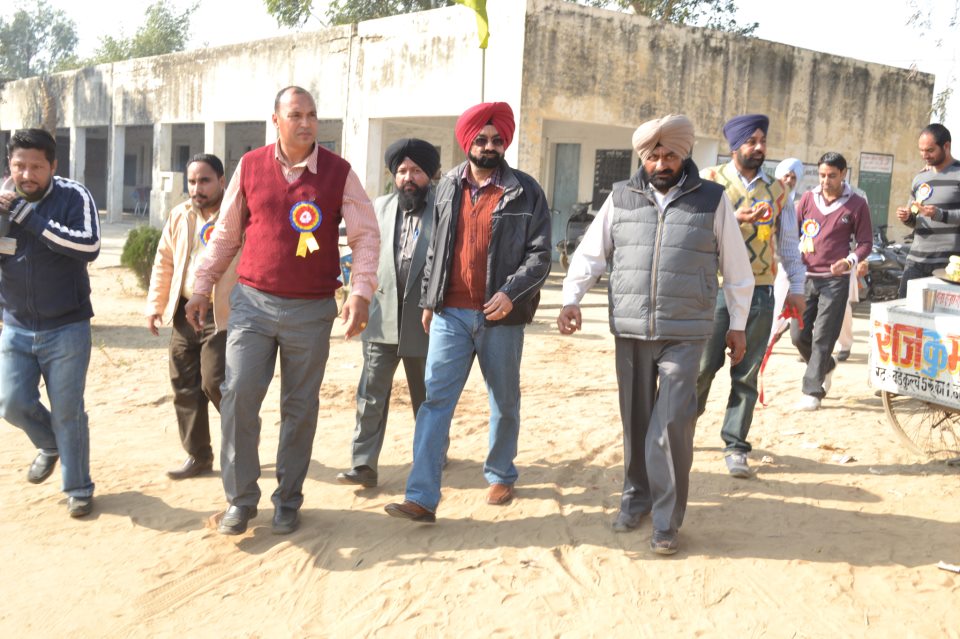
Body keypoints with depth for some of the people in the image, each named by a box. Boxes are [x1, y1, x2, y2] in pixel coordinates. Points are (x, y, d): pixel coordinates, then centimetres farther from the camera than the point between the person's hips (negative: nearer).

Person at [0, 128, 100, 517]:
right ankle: (50, 445, 35)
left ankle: (78, 488, 20)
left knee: (67, 413, 2)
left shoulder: (73, 196, -12)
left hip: (66, 329, -4)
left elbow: (89, 246, -27)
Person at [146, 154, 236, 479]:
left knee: (214, 382, -10)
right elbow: (164, 262, 17)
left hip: (224, 315, -6)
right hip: (185, 312, 6)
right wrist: (155, 305, 13)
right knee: (185, 387, 8)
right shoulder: (179, 216, 11)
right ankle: (198, 456, 20)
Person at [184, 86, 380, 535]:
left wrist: (360, 293, -15)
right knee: (238, 393, -7)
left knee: (300, 406, 7)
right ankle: (241, 498, 9)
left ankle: (288, 501, 22)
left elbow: (365, 236, -3)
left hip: (312, 311, -1)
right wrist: (202, 287, 12)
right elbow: (226, 233, 11)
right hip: (252, 301, 1)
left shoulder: (339, 173, -2)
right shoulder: (250, 167, 3)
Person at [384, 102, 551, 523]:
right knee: (435, 399, -5)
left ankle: (500, 476, 34)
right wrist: (428, 300, 12)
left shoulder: (525, 192, -2)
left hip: (499, 316, -2)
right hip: (450, 313, 2)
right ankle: (421, 498, -6)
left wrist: (511, 292, -19)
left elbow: (539, 255, -5)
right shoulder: (448, 187, 9)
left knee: (504, 402, 13)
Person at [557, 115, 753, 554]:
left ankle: (667, 520, 5)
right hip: (630, 331, 2)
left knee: (672, 426, -8)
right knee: (635, 421, 11)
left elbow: (737, 268, 8)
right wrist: (572, 298, -2)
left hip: (684, 334, -2)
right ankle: (636, 497, 30)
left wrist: (738, 325, 10)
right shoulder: (621, 197, 7)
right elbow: (591, 253, 11)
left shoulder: (712, 200, 2)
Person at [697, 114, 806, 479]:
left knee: (747, 373, 4)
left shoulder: (776, 188, 12)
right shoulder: (710, 181, 3)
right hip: (716, 287, -3)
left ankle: (735, 447, 11)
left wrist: (796, 287, 12)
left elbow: (789, 241, 16)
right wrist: (734, 218, -20)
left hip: (760, 292, 3)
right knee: (703, 366, 0)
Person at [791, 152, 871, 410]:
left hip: (835, 280, -4)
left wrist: (850, 261, -17)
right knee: (799, 335, 6)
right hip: (805, 277, 4)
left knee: (822, 338, -6)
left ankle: (813, 391, -1)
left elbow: (865, 242, 1)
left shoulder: (857, 204, -2)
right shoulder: (808, 199, 5)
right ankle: (826, 366, 34)